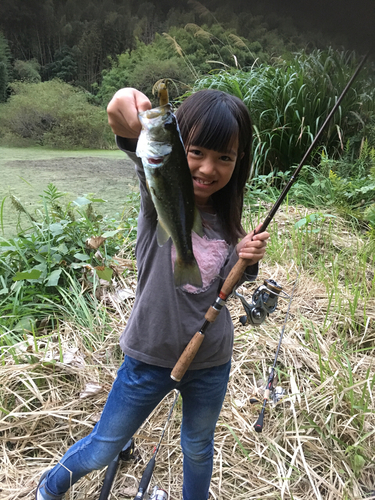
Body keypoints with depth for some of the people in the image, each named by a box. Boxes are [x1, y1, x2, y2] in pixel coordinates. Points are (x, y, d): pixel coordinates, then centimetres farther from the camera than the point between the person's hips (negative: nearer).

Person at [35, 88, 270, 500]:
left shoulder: (227, 218, -4)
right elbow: (121, 113, -37)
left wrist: (247, 260, -12)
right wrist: (125, 106, -60)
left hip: (212, 362, 3)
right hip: (151, 356, -3)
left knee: (198, 448, 27)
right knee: (101, 451, 18)